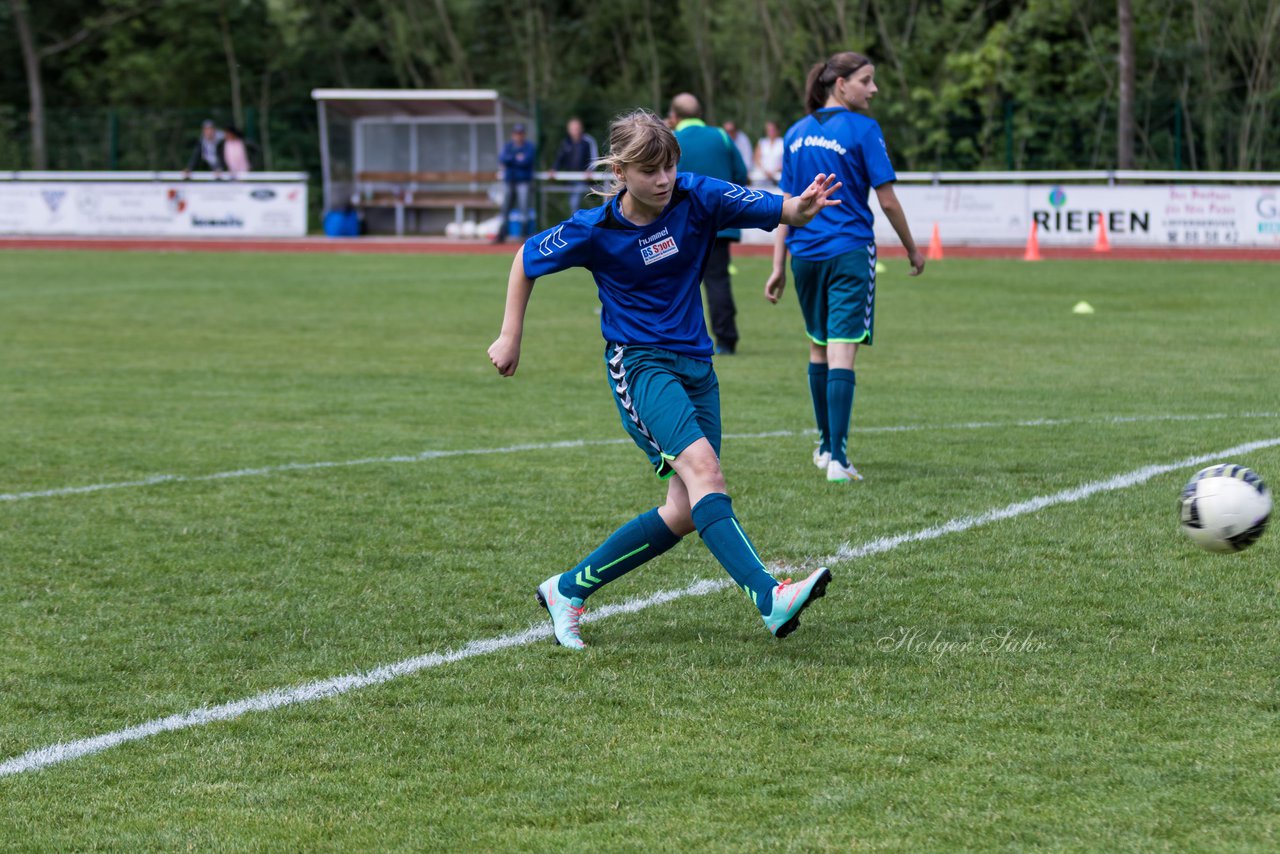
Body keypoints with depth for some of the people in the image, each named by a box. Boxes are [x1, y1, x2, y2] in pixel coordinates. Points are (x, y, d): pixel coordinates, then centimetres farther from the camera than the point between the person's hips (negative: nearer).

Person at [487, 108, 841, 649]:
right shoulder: (595, 230, -9)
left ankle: (569, 590, 17)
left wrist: (802, 208, -37)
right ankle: (769, 600, -42)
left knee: (686, 513, 2)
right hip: (638, 362, -5)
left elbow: (773, 210, -14)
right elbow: (527, 259, 8)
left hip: (695, 363, 5)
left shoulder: (696, 198, -5)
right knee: (702, 466, -29)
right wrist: (510, 336, 8)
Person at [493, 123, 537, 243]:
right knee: (505, 208, 6)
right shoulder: (508, 146, 11)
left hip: (523, 181, -4)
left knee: (523, 207, -11)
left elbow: (526, 161, -15)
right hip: (510, 181, 5)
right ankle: (501, 235, 12)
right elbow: (502, 158, -5)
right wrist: (516, 158, -14)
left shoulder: (529, 146, -2)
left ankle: (524, 234, -7)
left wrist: (510, 160, -7)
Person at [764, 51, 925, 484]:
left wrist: (779, 266, 12)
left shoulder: (796, 134, 9)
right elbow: (887, 201, -7)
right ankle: (837, 458, -15)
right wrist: (912, 250, 6)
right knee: (842, 353, -9)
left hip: (806, 253, 6)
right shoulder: (862, 130, -8)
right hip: (849, 252, -6)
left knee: (819, 347, 20)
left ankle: (826, 446, 32)